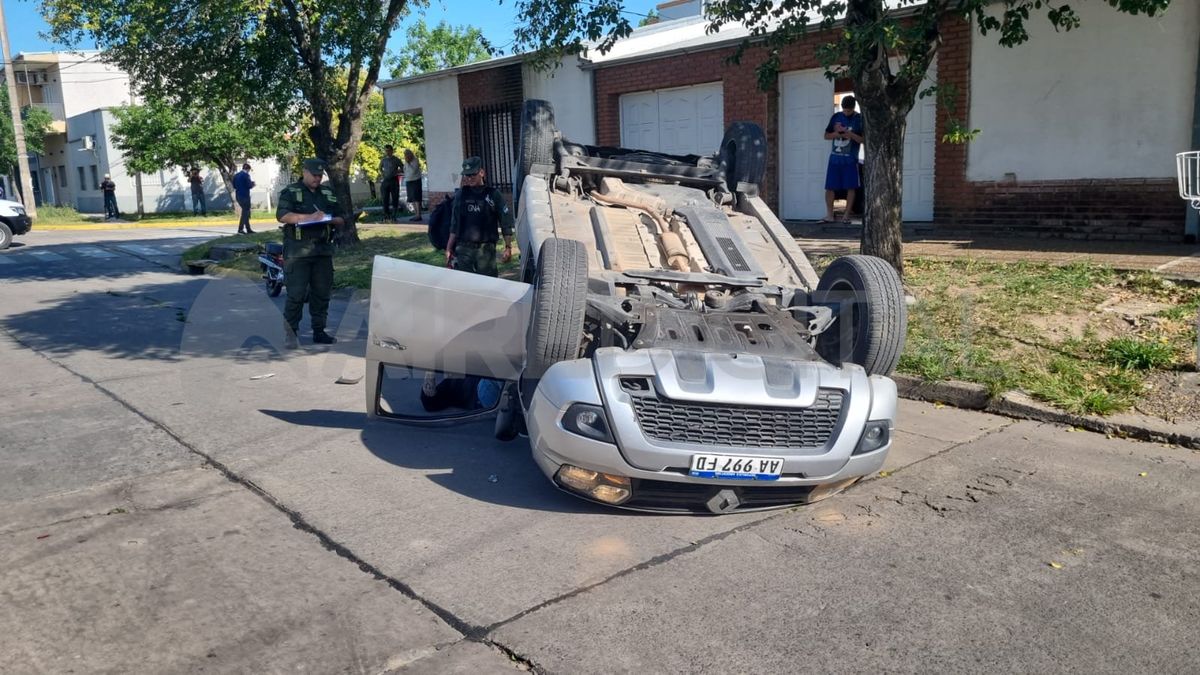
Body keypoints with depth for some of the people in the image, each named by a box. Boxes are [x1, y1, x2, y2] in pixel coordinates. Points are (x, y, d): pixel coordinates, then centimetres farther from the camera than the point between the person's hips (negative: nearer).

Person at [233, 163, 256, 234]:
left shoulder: (236, 175, 11)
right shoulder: (246, 175, -12)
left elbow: (234, 186, 15)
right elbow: (249, 185, -17)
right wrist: (252, 183, 3)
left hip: (238, 196, 8)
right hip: (245, 196, -8)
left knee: (245, 212, 15)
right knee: (245, 213, -1)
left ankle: (248, 229, 17)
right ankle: (240, 229, -6)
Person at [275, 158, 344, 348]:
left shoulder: (329, 193, 16)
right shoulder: (291, 192, 2)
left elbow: (341, 219, 18)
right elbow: (282, 216, -13)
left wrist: (331, 220, -5)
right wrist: (309, 217, -20)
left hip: (323, 251, 5)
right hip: (298, 252, -5)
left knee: (322, 293, 8)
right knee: (296, 294, -6)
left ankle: (319, 331, 17)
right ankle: (291, 333, 0)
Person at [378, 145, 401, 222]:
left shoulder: (396, 159, 0)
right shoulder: (383, 160, 10)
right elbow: (380, 169, 26)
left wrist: (396, 172, -9)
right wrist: (381, 173, 8)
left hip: (394, 180, -3)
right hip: (385, 180, 3)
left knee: (394, 199, -2)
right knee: (385, 199, 3)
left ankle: (394, 217, 1)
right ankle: (386, 217, 9)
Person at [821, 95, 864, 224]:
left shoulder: (860, 119, -1)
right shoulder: (836, 117, 7)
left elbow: (864, 140, -5)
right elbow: (826, 135, 11)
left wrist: (851, 134, -20)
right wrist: (837, 133, -9)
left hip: (850, 160, -3)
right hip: (834, 158, 3)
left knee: (850, 188, -1)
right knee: (829, 187, 0)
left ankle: (846, 215, 6)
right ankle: (829, 215, 8)